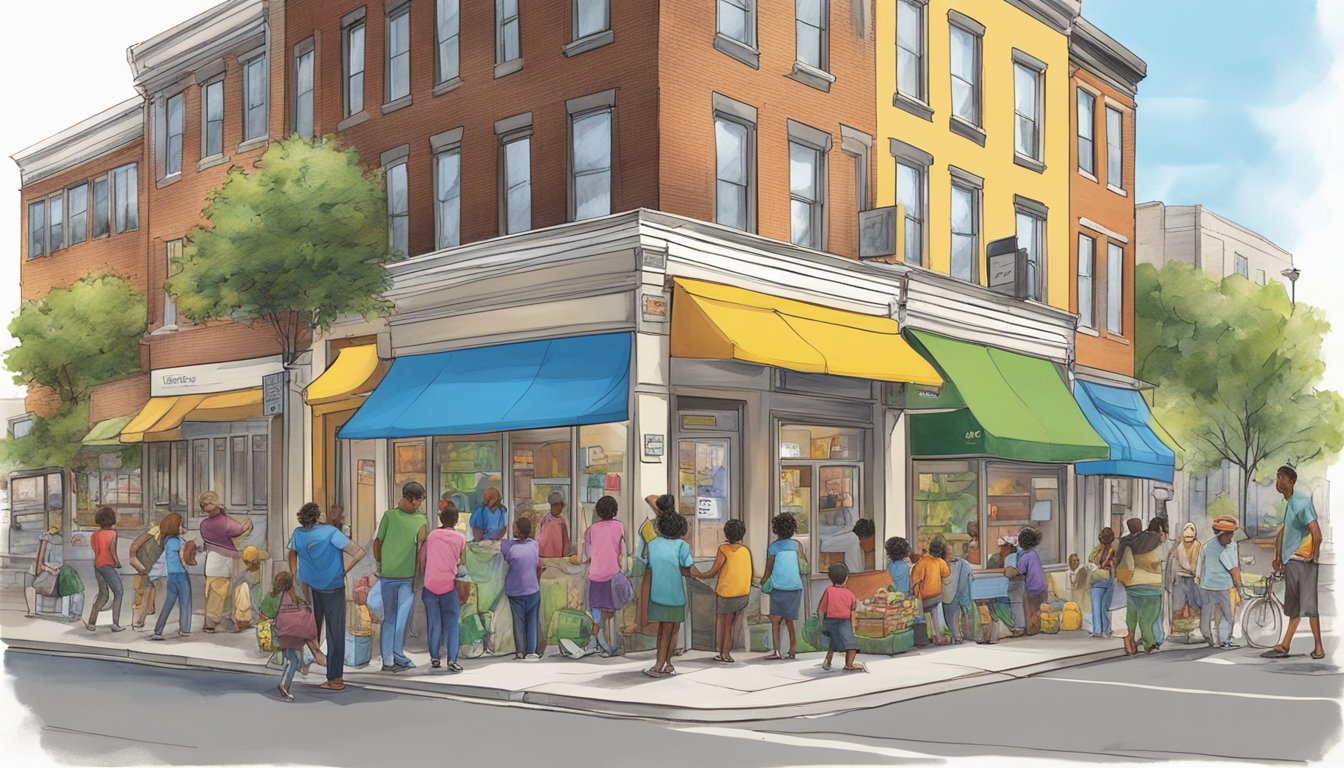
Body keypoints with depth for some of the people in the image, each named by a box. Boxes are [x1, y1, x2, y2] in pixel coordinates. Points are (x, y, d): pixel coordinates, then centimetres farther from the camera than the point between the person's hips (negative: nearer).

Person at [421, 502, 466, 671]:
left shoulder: (432, 534, 0)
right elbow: (459, 561, 9)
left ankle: (434, 658, 13)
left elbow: (422, 557, 6)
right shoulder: (460, 538, -2)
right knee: (451, 623, 4)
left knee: (434, 623, 10)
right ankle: (452, 660, -3)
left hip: (430, 585, 1)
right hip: (448, 586, -1)